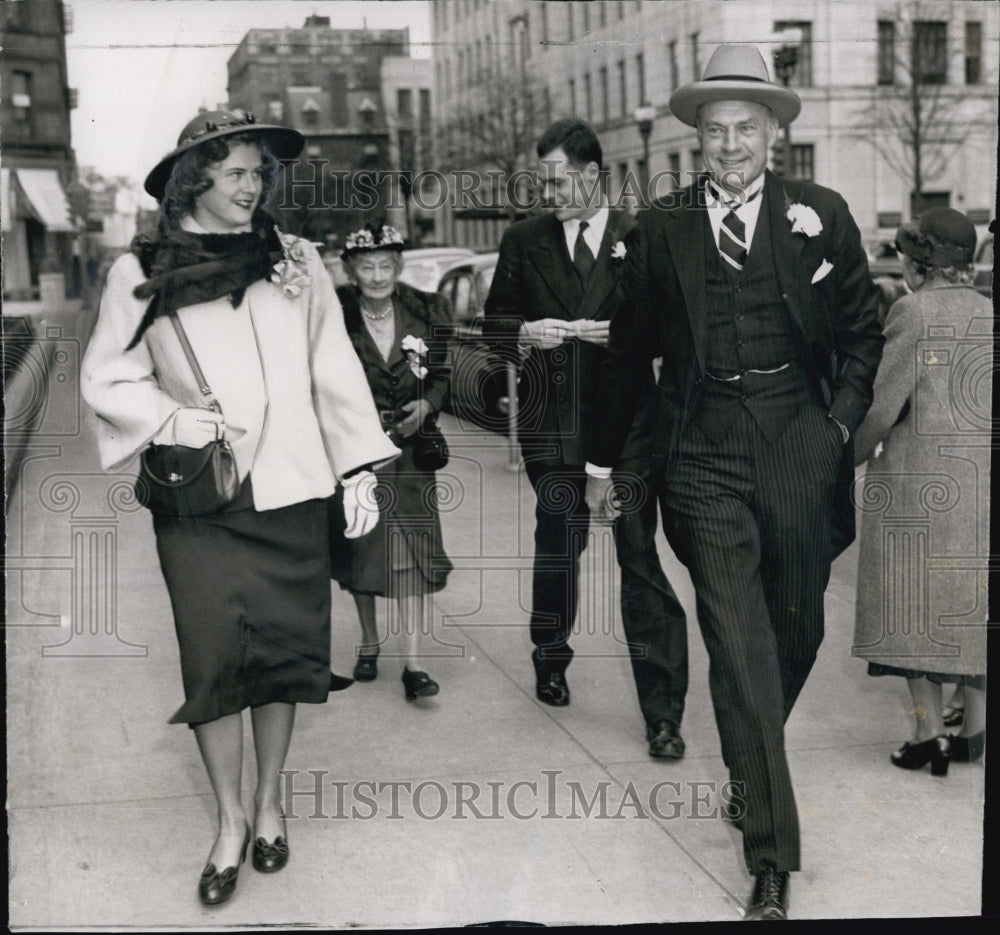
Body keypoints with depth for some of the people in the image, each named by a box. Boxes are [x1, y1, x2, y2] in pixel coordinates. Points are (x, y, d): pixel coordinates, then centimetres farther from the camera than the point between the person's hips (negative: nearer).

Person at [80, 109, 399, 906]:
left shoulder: (295, 260, 5)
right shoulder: (142, 272, 1)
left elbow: (335, 369, 6)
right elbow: (108, 378, 6)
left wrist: (359, 469, 1)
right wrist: (171, 419, -11)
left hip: (290, 489, 2)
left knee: (284, 647, 7)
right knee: (214, 655, -2)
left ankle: (269, 804, 26)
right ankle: (229, 823, 15)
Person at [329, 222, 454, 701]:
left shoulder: (425, 312, -1)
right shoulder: (336, 315, -7)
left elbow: (442, 375, 8)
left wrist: (426, 405, -9)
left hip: (408, 446, 0)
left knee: (411, 548, -7)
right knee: (358, 545, 11)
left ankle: (413, 662, -6)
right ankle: (369, 640, 32)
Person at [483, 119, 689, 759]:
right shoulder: (524, 241, 10)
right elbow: (496, 323, 15)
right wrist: (525, 335, -6)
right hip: (552, 422, 3)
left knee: (641, 559, -6)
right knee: (556, 548, 15)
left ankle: (663, 711, -3)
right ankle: (551, 660, 39)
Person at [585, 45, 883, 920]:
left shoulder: (822, 215, 3)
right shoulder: (661, 228, 3)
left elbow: (861, 330, 11)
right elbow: (630, 350, 10)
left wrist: (844, 420, -1)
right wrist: (602, 459, 14)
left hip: (799, 452, 2)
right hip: (705, 460, -1)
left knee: (796, 633, 14)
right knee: (740, 649, -4)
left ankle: (752, 771, 42)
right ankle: (772, 854, 3)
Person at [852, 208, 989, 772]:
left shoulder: (914, 311, -10)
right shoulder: (989, 314, 7)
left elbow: (885, 406, -13)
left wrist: (853, 457, 1)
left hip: (919, 478, -5)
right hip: (981, 481, 5)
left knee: (917, 600, 3)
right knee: (971, 601, 13)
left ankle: (930, 732, 3)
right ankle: (974, 730, 18)